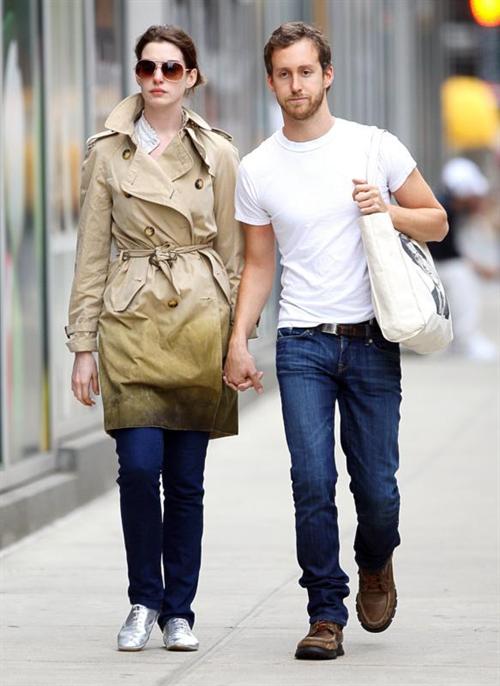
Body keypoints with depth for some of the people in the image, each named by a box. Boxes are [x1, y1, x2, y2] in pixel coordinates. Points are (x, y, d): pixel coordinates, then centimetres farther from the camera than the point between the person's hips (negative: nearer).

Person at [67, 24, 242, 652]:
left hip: (200, 321, 1)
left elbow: (234, 252, 9)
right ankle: (143, 602, 6)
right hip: (132, 322, -1)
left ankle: (178, 611, 14)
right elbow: (92, 254, 6)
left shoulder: (217, 153, 6)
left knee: (186, 477, 2)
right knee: (139, 466, -13)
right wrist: (83, 345, 1)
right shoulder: (108, 153, 5)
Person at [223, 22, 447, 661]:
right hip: (302, 344, 1)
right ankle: (326, 616, -1)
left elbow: (435, 223, 8)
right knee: (312, 483, -9)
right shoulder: (256, 170, 5)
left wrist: (388, 210, -12)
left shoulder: (376, 147, 1)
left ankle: (374, 562, 33)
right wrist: (238, 342, 1)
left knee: (377, 489, 1)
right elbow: (258, 265, 12)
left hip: (372, 342, 0)